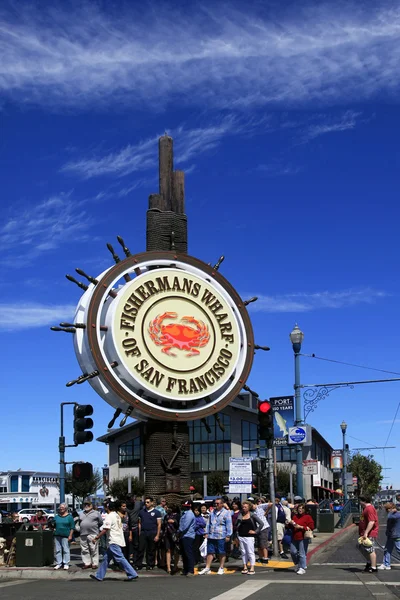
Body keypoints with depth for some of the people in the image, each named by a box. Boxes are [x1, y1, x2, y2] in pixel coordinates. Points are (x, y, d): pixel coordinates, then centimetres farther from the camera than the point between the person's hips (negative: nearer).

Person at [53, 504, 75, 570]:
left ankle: (66, 564, 3)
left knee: (66, 550, -3)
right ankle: (58, 563, 14)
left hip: (65, 536, -4)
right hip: (57, 535, 4)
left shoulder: (69, 517, 2)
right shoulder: (56, 517, 15)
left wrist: (70, 535, -9)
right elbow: (53, 525, 17)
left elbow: (72, 527, -2)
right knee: (58, 550, 6)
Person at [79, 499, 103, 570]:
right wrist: (83, 528, 11)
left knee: (94, 550, -6)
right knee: (84, 550, 5)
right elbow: (79, 523, 24)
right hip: (83, 534, 5)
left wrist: (95, 528, 6)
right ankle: (87, 563, 13)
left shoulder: (96, 513, 4)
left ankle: (95, 563, -1)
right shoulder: (81, 514, 19)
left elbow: (100, 523, 5)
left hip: (93, 534, -5)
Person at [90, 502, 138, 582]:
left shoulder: (109, 516, -13)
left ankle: (132, 575, -11)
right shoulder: (117, 516, 16)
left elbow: (105, 529, -20)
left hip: (114, 542, -10)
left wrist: (97, 537, -11)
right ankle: (99, 576, 19)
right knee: (106, 558, 14)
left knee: (120, 559, -10)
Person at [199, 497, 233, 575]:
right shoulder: (212, 512, 12)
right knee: (210, 552, 7)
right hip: (211, 536, 5)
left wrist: (228, 535, -9)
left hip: (221, 537, -5)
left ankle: (221, 568, 18)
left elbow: (229, 525, -6)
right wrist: (207, 533, 13)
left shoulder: (226, 513, -5)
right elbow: (209, 523, 18)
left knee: (221, 553, 6)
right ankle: (207, 568, 12)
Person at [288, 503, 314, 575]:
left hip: (303, 538, -5)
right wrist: (291, 523, -2)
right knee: (293, 552, 5)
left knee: (302, 554, -4)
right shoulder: (295, 516, 14)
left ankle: (302, 568, 5)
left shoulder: (307, 517, -2)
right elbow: (290, 527, 22)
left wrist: (301, 527, -13)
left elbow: (312, 527, -9)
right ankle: (297, 564, 29)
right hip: (294, 537, 5)